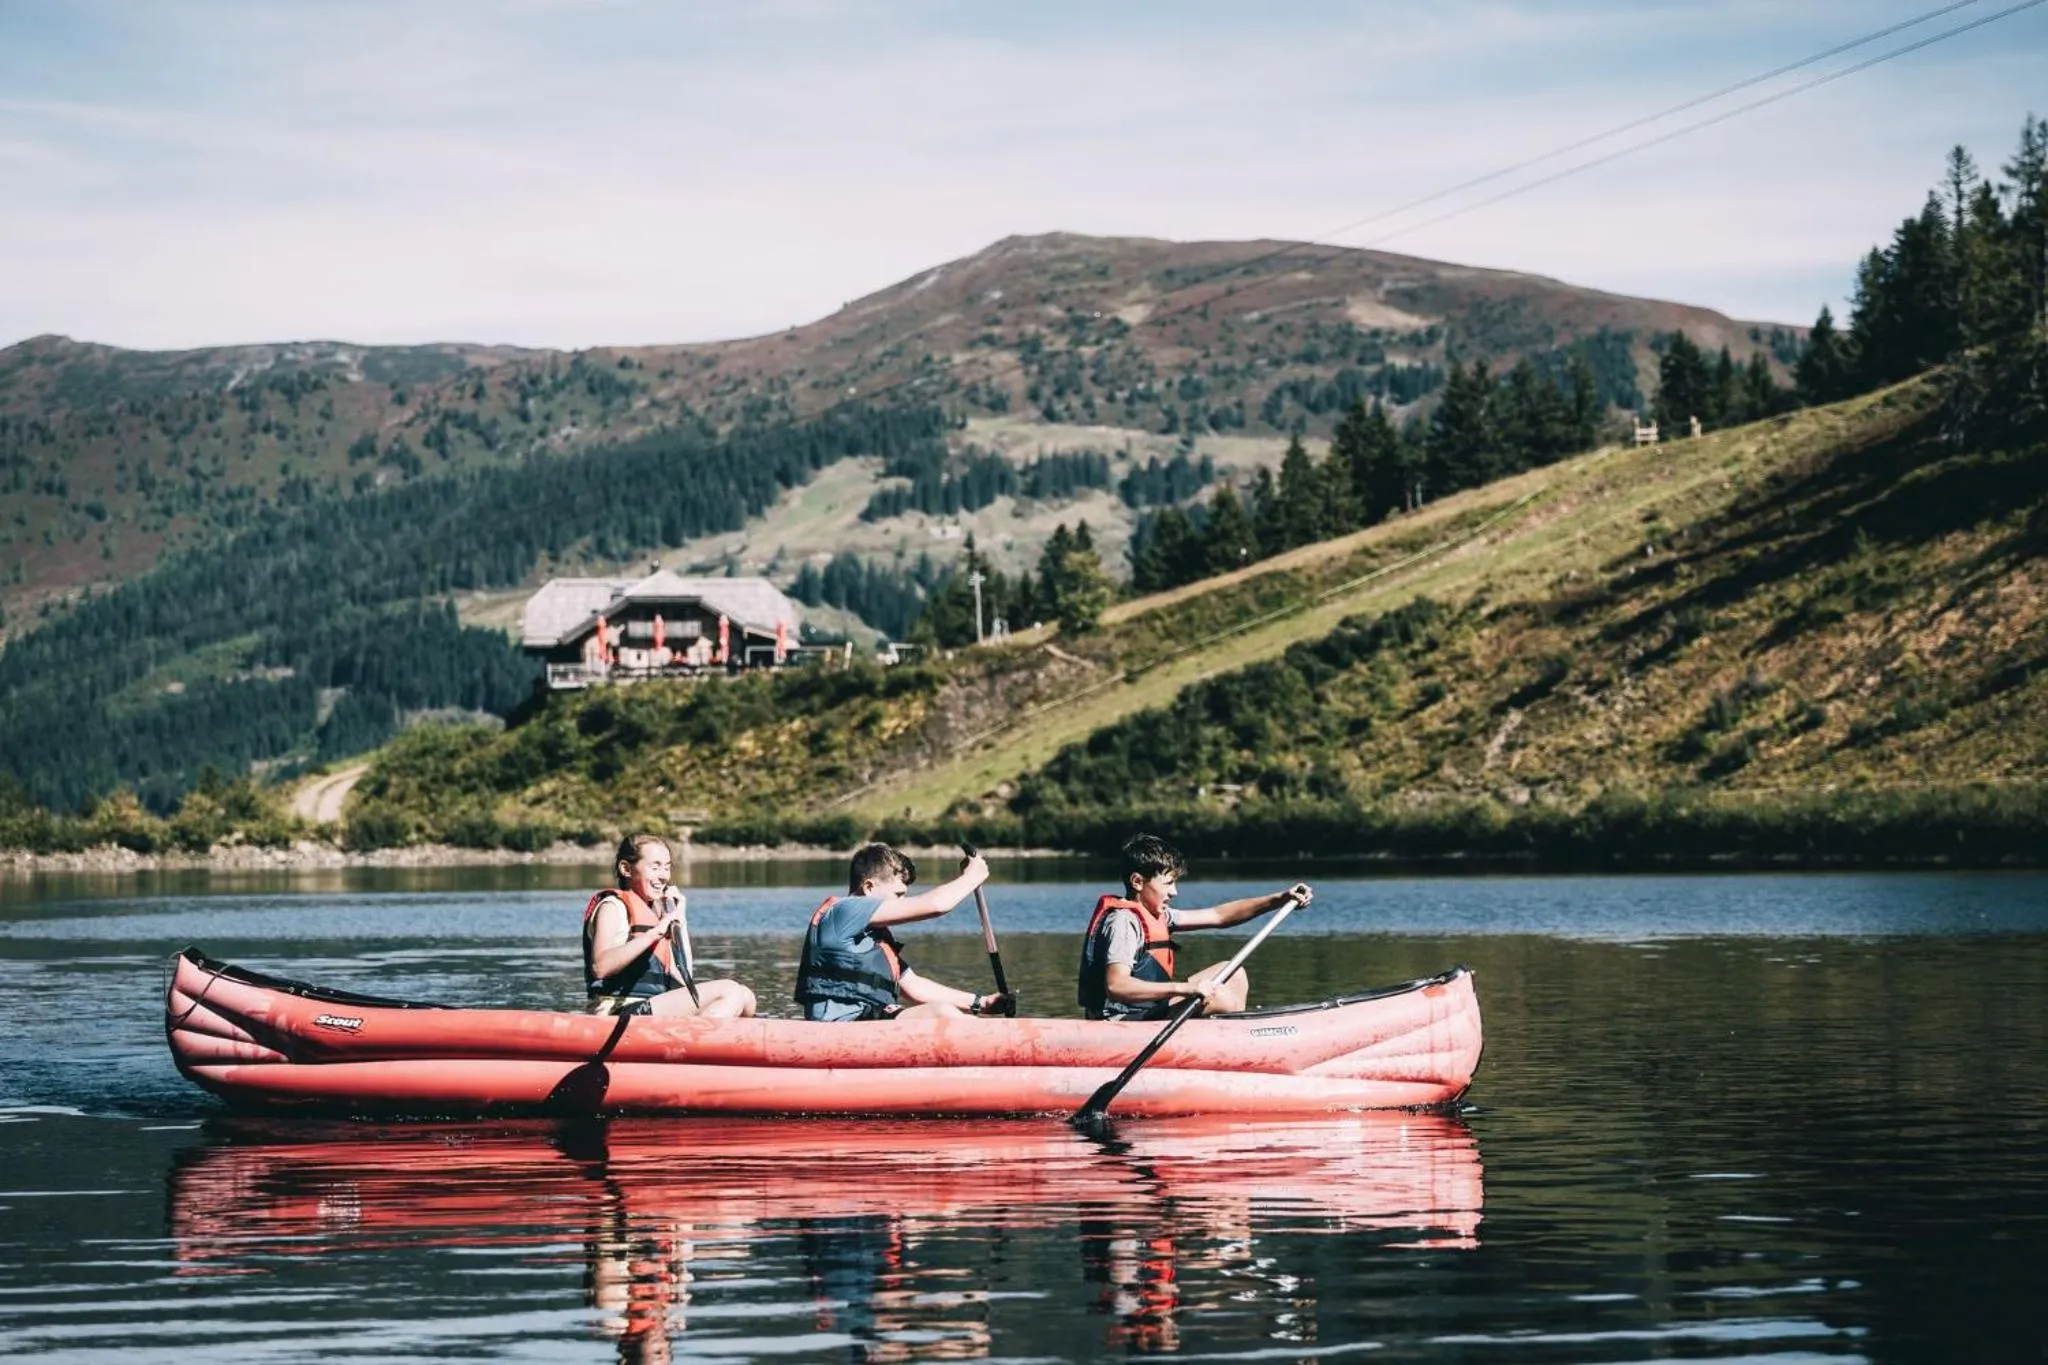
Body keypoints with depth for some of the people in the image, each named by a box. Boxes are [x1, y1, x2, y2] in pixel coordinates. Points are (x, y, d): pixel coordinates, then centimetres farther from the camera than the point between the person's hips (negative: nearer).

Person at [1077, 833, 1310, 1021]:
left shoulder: (1156, 914, 11)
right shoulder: (1123, 921, -19)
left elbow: (1218, 916, 14)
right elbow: (1116, 986, -33)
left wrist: (1279, 900, 5)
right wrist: (1185, 988, -39)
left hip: (1149, 1010, 11)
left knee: (1234, 974, 13)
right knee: (1223, 998, -19)